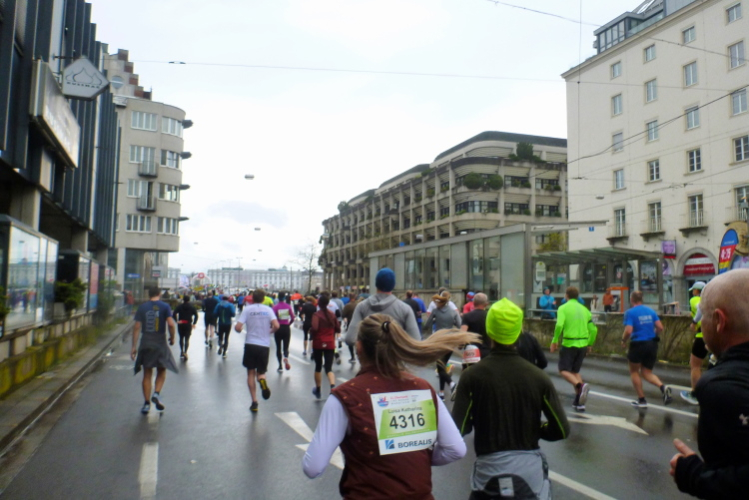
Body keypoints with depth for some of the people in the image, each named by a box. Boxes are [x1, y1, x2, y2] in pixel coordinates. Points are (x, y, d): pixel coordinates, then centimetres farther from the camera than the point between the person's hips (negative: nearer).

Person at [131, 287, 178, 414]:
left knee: (147, 374, 9)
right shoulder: (165, 306, -3)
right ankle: (156, 394, -6)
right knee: (161, 371, 15)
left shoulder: (142, 307, 3)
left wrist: (134, 346, 4)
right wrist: (172, 338, 3)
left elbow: (136, 327, 1)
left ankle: (147, 403, 10)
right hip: (160, 343, -2)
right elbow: (171, 324, -13)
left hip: (145, 343, 2)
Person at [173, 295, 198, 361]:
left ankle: (182, 352, 21)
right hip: (188, 324, -1)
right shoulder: (192, 307, 3)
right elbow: (196, 315, -6)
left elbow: (174, 314, -11)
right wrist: (194, 323, -3)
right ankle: (185, 352, -17)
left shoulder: (179, 306, 2)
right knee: (187, 339, 1)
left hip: (180, 324, 1)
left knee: (181, 338, 17)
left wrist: (177, 321, -8)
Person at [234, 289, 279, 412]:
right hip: (264, 345, 1)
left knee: (251, 373, 13)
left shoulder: (247, 309, -1)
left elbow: (238, 327, -9)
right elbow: (276, 326, -13)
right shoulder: (268, 309, 0)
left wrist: (236, 328, 14)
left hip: (250, 344, -1)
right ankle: (262, 380, -21)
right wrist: (270, 331, 8)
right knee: (261, 372, 16)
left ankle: (254, 402, 7)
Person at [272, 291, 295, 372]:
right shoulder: (288, 306, -1)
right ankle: (286, 358, -22)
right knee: (286, 347, 11)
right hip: (287, 328, 2)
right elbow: (292, 318, -4)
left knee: (278, 347, 12)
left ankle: (280, 366, 12)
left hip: (278, 328, -1)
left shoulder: (275, 307, -8)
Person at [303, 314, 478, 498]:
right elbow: (457, 449, -4)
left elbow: (313, 468, -18)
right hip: (421, 494, 3)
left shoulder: (346, 395, -18)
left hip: (366, 494, -3)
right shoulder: (424, 389, -7)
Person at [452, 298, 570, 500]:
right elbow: (561, 429, -5)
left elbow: (459, 429, -12)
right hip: (530, 466, 1)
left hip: (489, 468, 0)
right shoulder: (538, 377, -8)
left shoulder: (472, 376, -11)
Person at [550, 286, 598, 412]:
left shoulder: (563, 308, -4)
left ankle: (580, 385, -24)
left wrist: (554, 341, -10)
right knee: (575, 371, 17)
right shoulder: (584, 309, 11)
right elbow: (593, 329, 10)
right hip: (583, 344, 6)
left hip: (569, 344, -5)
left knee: (564, 370, 3)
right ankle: (579, 402, 12)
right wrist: (590, 344, 21)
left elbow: (559, 325, -19)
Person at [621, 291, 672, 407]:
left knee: (634, 371, 15)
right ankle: (663, 387, -11)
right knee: (646, 372, 16)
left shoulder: (630, 312, -10)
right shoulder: (651, 311, 6)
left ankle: (641, 400, 15)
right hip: (652, 344, 5)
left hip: (638, 344, -5)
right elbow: (660, 328, 2)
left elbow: (628, 331, -19)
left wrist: (623, 340, -1)